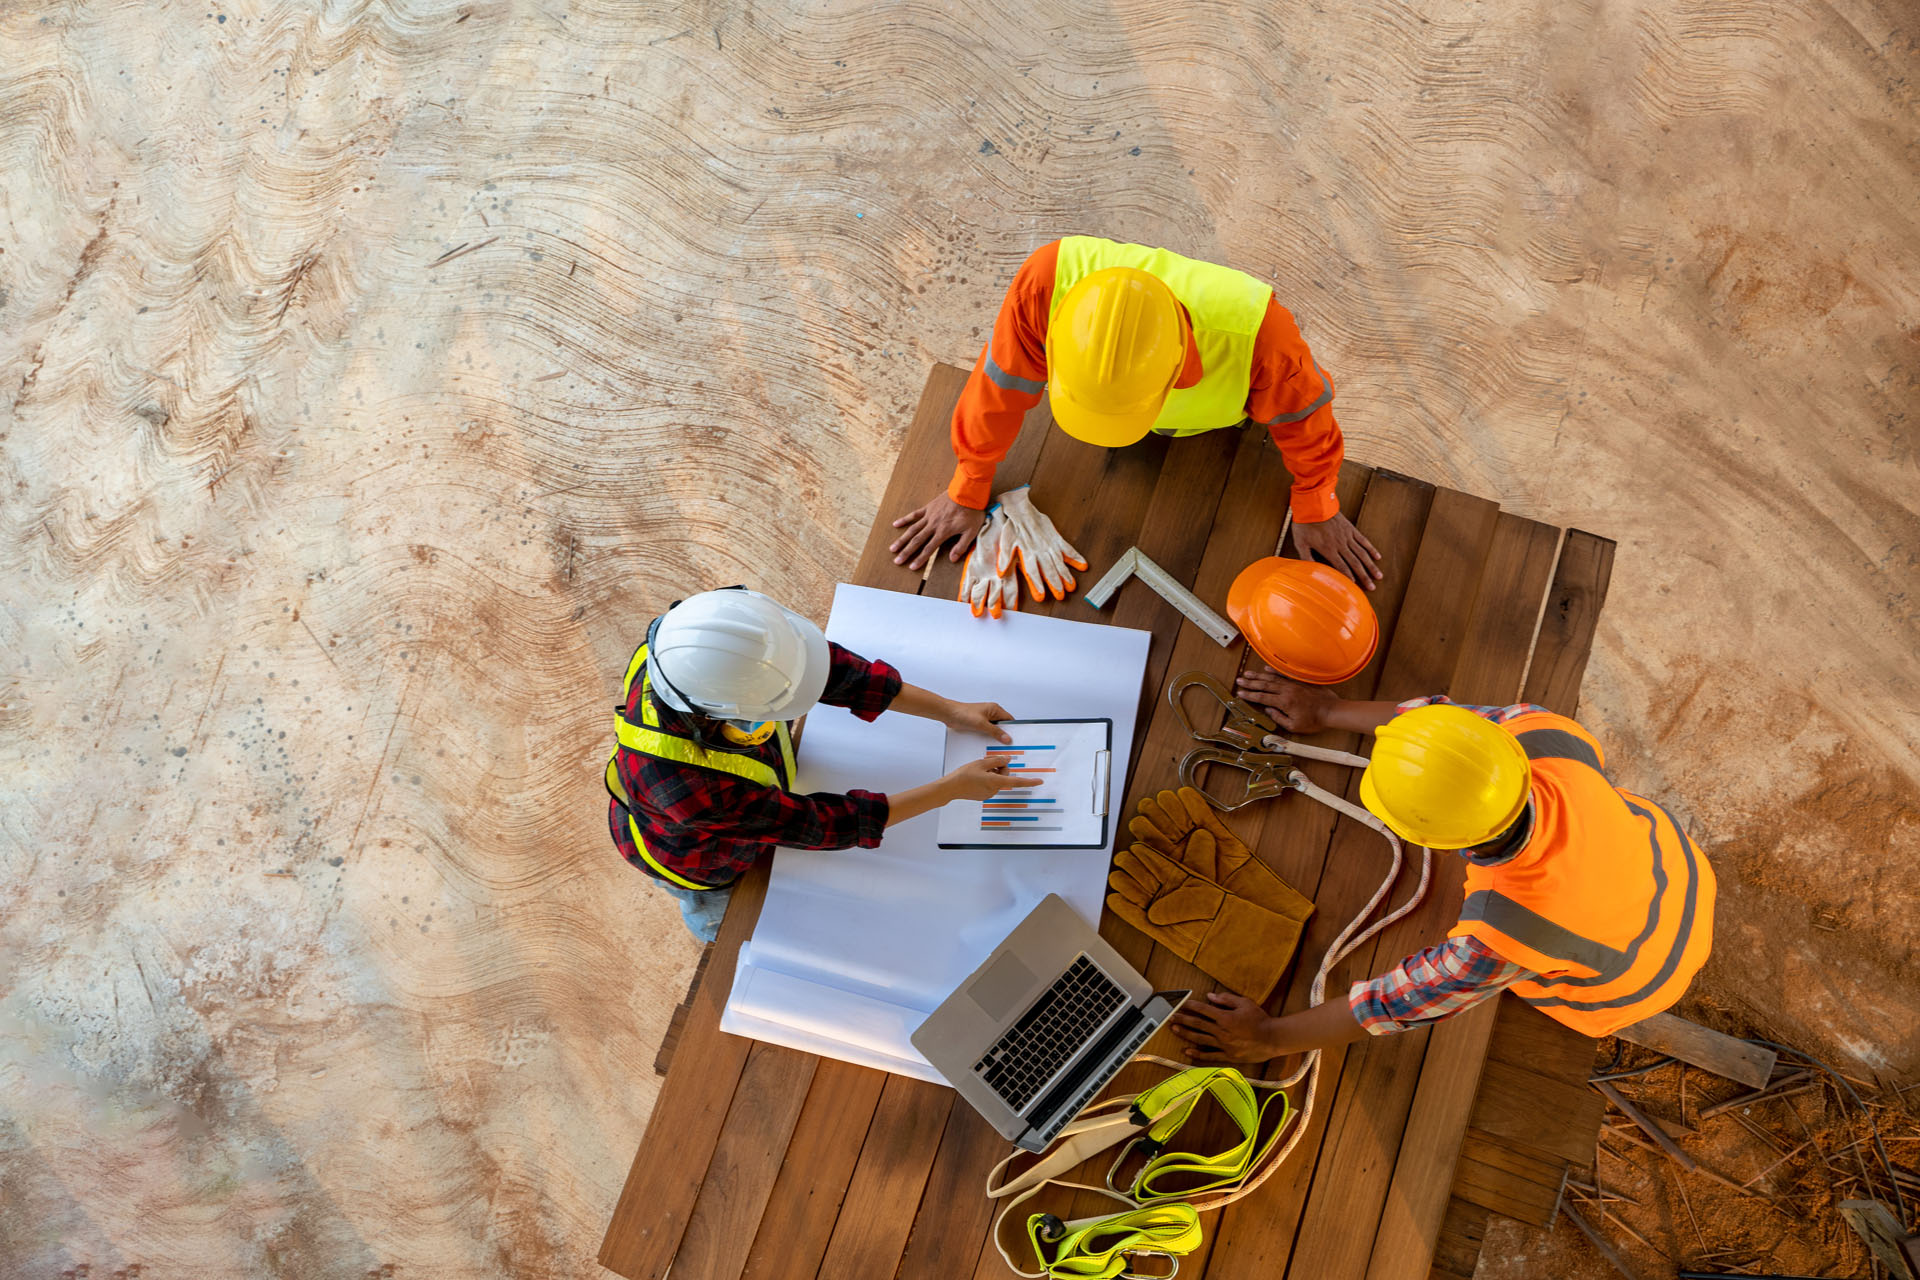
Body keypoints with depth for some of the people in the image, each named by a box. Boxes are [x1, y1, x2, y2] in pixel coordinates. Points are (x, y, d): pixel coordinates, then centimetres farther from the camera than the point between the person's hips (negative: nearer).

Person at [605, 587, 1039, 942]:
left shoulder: (711, 645, -37)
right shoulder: (689, 788, -52)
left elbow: (838, 670, -23)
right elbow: (817, 825, -38)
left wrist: (950, 711, -21)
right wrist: (953, 788, -35)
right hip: (698, 859, -5)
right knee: (717, 914, 30)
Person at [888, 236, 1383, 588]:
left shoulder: (1258, 330, -49)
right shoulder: (1048, 279, -46)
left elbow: (1302, 414, -26)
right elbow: (1001, 386, -27)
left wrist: (1316, 510, -8)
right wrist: (968, 490, -12)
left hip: (1217, 424, -1)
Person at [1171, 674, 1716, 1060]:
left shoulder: (1497, 940, -45)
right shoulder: (1548, 735, -36)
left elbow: (1398, 1003, -28)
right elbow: (1449, 721, -15)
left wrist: (1268, 1038, -16)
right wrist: (1331, 712, -4)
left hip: (1637, 980, -4)